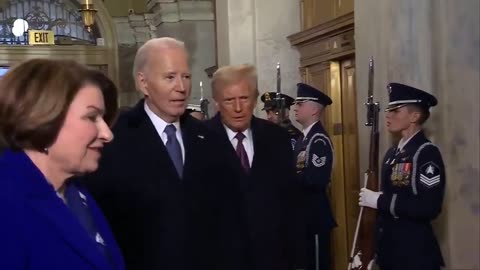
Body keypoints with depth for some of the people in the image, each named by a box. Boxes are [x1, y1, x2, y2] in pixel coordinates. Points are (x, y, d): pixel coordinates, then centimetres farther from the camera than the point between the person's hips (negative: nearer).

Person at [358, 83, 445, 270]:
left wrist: (379, 201, -21)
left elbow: (429, 207, -24)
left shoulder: (427, 153, -14)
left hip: (415, 254, -7)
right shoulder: (392, 153, 10)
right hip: (388, 250, 7)